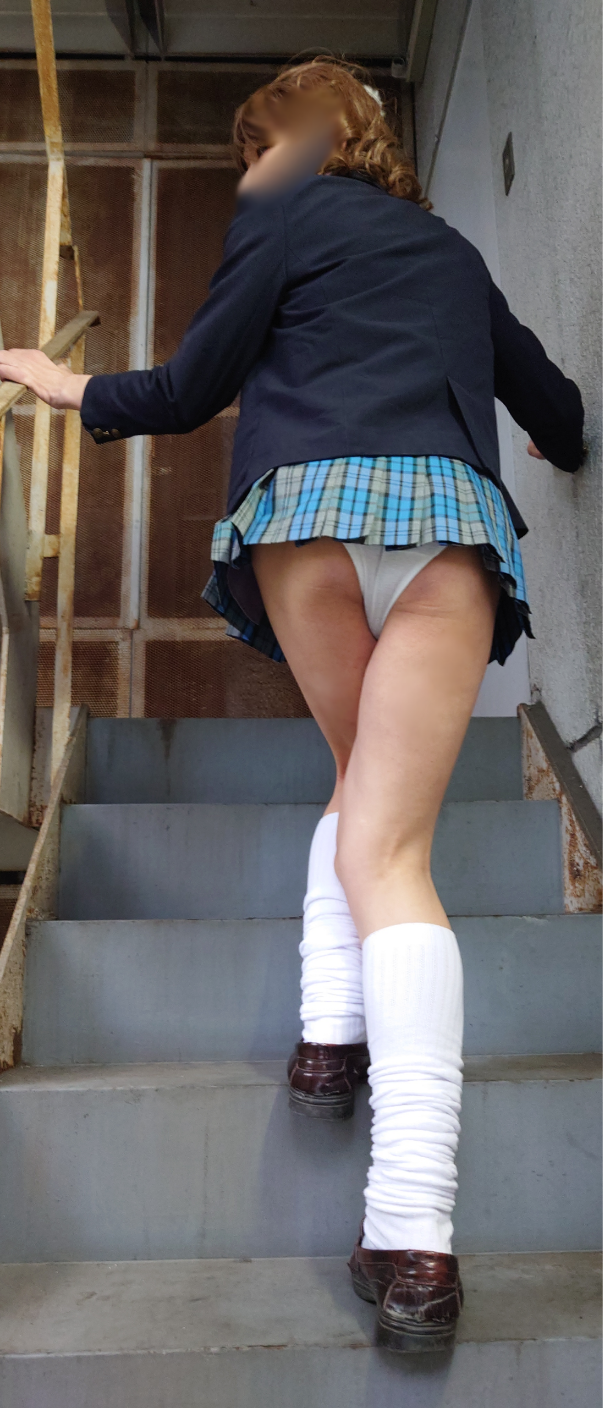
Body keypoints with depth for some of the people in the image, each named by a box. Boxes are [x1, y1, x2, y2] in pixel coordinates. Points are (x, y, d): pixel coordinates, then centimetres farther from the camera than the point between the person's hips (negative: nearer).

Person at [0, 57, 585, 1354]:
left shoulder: (287, 214, 18)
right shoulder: (454, 252, 32)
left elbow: (188, 391, 13)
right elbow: (550, 400, 37)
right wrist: (559, 447, 60)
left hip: (312, 512, -2)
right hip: (451, 521, 3)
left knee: (361, 781, 21)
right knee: (391, 843, -7)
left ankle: (330, 1037, 8)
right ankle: (415, 1236, -16)